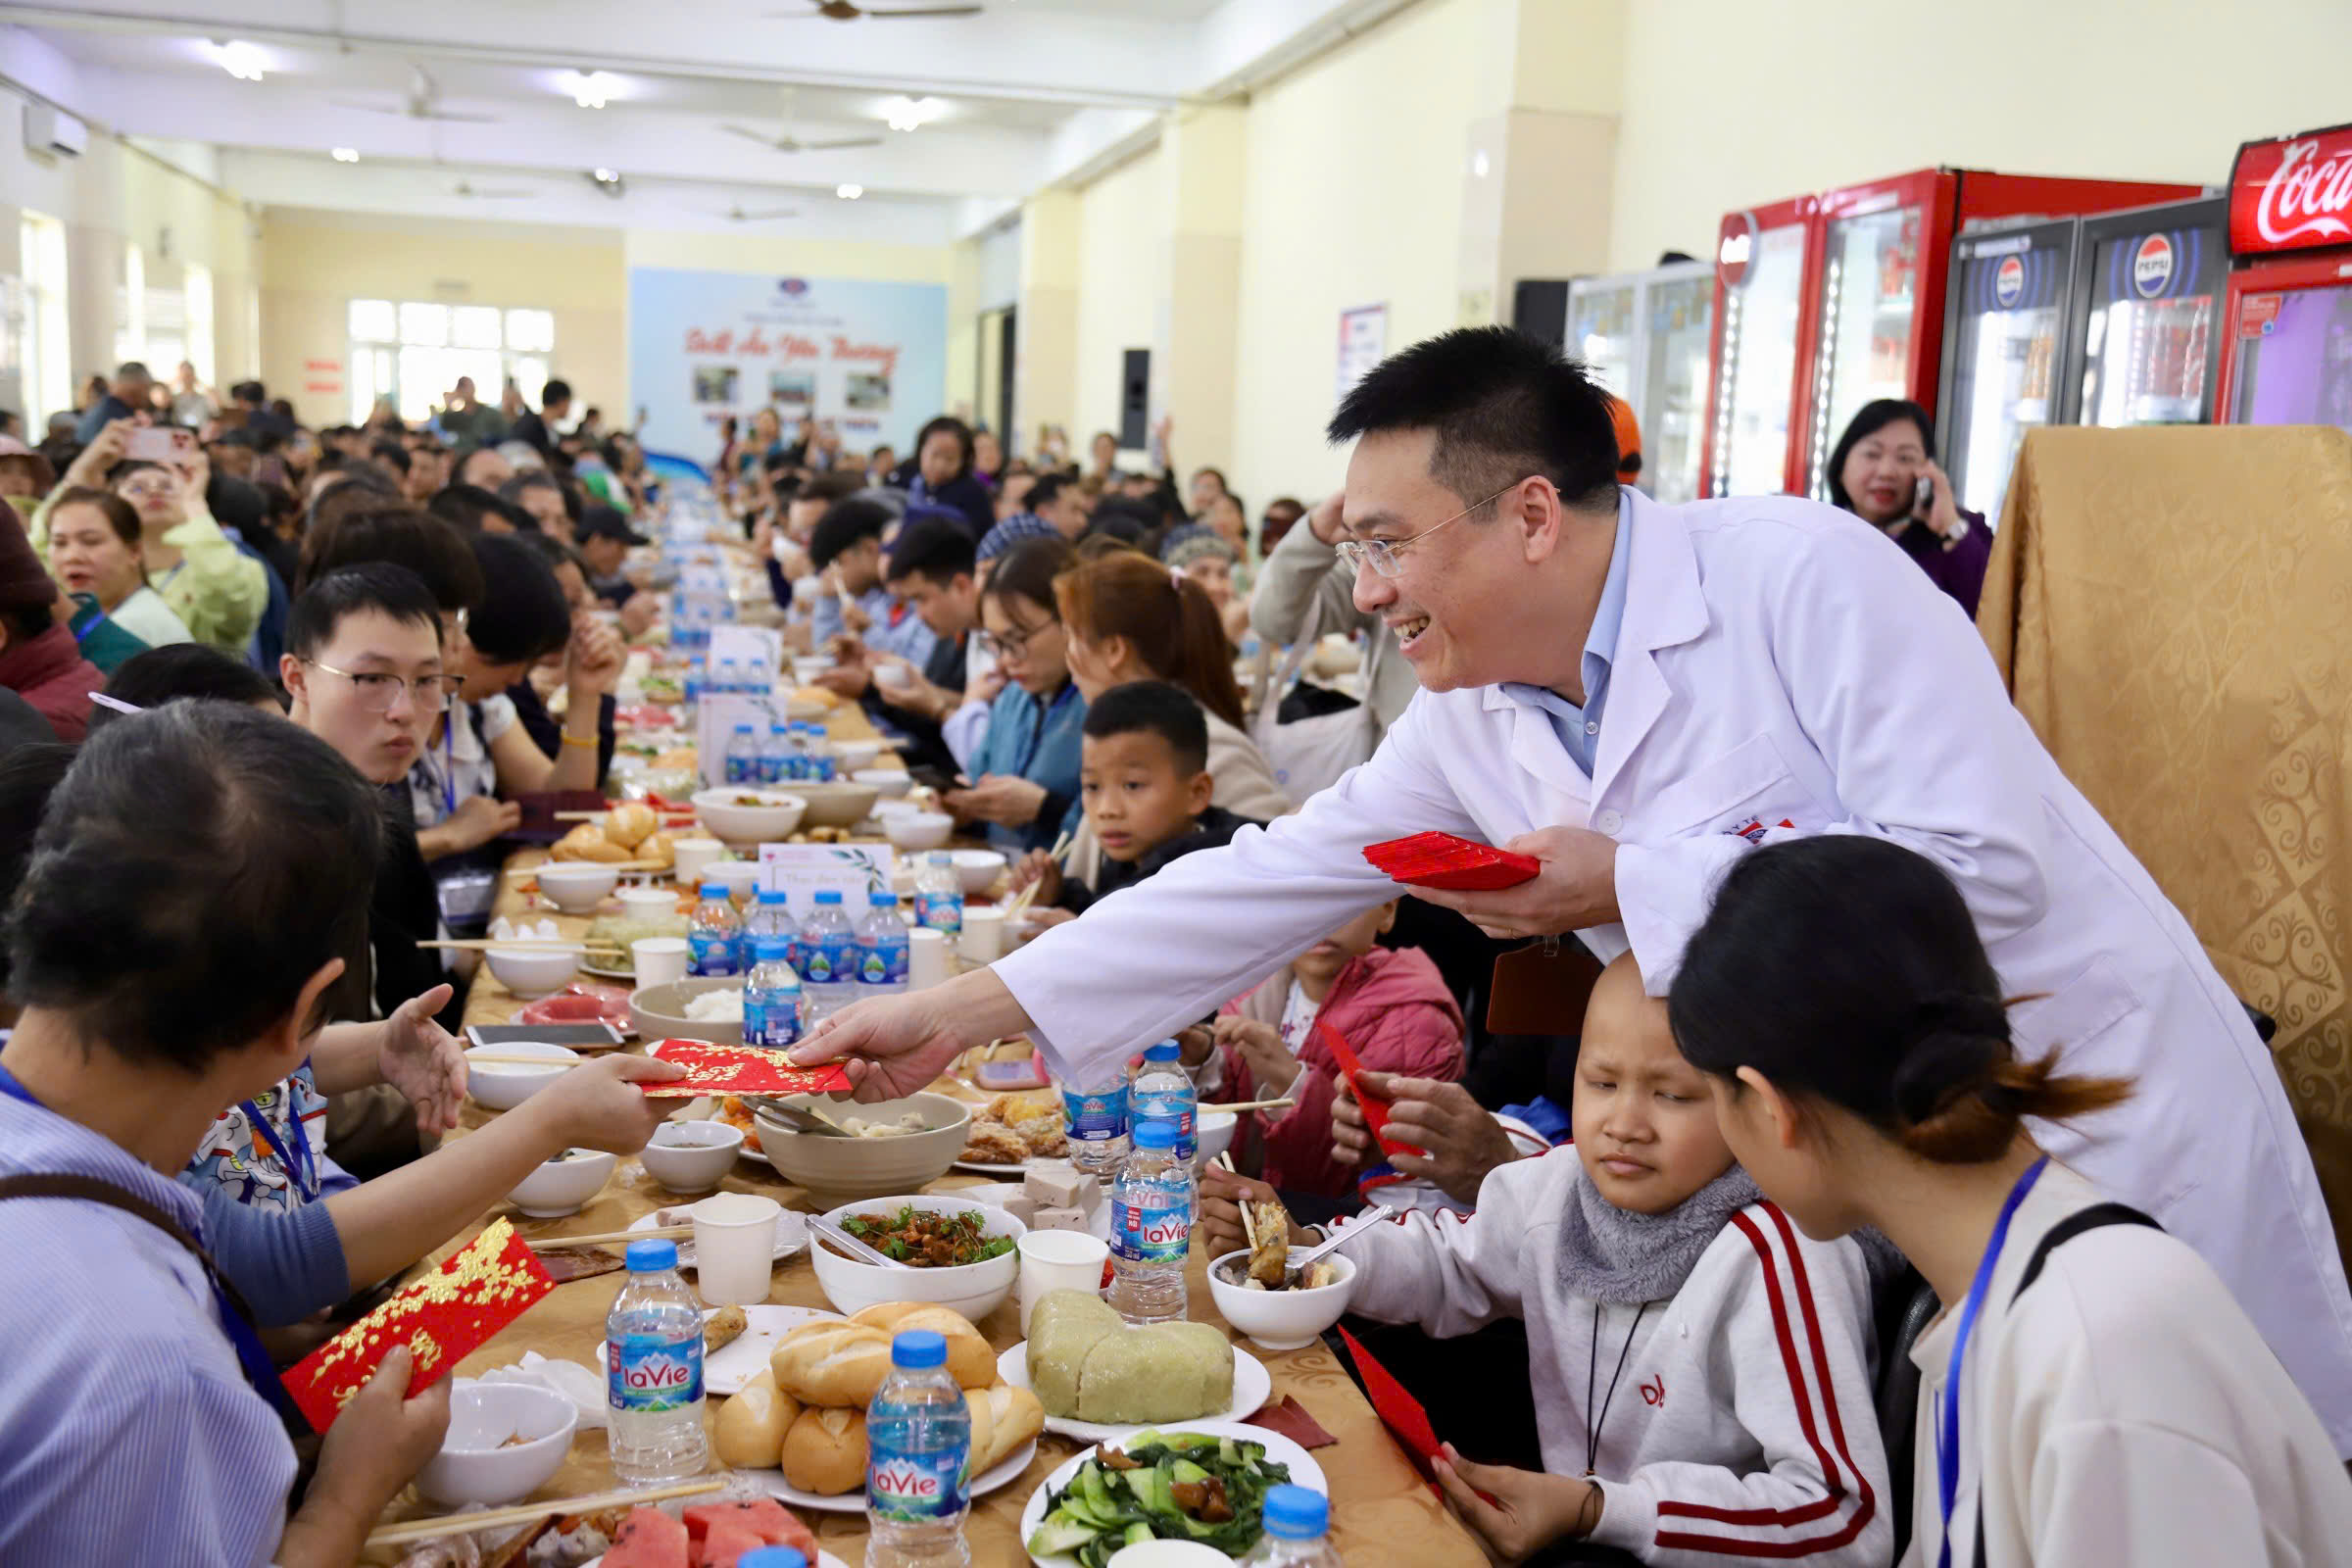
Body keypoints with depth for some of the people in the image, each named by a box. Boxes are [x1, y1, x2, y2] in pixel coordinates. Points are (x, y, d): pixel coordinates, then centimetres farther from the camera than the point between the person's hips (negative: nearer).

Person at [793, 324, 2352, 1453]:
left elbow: (1982, 864, -25)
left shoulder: (1802, 573, -20)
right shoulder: (1473, 726, 0)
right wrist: (963, 1011, -3)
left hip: (2099, 1118, -6)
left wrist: (1627, 886, -23)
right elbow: (1266, 882, 0)